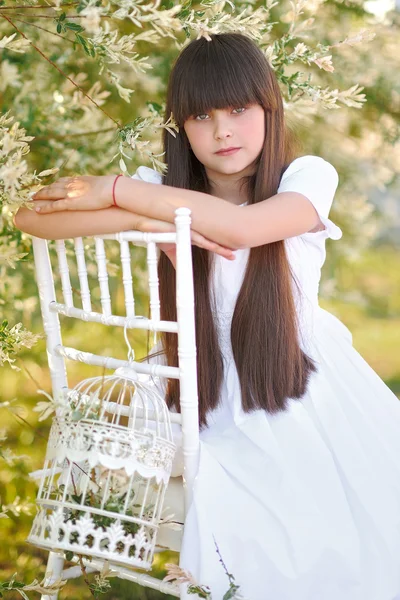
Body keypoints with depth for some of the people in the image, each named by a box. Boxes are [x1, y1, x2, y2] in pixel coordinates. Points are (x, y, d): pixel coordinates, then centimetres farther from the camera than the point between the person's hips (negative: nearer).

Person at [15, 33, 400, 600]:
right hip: (225, 419, 0)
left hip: (309, 399, 0)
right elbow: (30, 217, -14)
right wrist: (149, 220, -25)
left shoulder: (307, 178, -8)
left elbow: (240, 226, -32)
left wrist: (115, 190, -25)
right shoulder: (166, 191, -4)